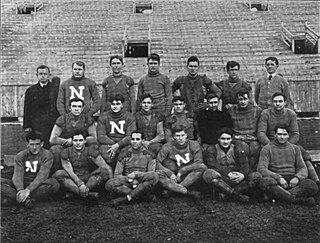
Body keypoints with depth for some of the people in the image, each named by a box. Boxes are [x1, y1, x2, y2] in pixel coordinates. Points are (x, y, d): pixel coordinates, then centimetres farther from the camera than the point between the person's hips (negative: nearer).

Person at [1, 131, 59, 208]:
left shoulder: (47, 155, -3)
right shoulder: (20, 156, 3)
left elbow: (42, 176, -16)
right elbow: (17, 175, -10)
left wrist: (28, 190, -31)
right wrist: (20, 190, -31)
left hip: (38, 186, -2)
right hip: (21, 185, 2)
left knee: (54, 183, -33)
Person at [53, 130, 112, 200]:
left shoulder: (90, 151, -4)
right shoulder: (66, 152, -2)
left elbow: (106, 167, -11)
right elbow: (69, 171, -14)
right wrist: (80, 184, -28)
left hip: (88, 179, 0)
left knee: (104, 171, -25)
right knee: (58, 174, -28)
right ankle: (87, 194, -41)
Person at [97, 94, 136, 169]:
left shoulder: (129, 117, 6)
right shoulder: (103, 117, 7)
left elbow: (130, 137, -4)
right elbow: (101, 137, 0)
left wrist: (118, 145, -20)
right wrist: (113, 144, -16)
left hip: (124, 144, 0)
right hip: (108, 144, 0)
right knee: (103, 149, -33)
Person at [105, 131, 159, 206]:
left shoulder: (149, 154, 2)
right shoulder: (124, 154, 4)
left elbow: (151, 174, -4)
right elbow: (117, 175, 2)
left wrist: (136, 174, -19)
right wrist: (130, 179, -15)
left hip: (143, 183, -1)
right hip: (128, 183, 1)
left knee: (155, 176, -33)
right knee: (109, 184, -27)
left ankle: (126, 198, -28)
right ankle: (145, 196, -25)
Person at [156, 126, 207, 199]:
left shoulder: (194, 145, 0)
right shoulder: (167, 147, -2)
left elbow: (198, 163, -11)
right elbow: (157, 163, -10)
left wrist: (181, 172, -17)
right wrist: (170, 174, -22)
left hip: (190, 177, 1)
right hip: (172, 177, -1)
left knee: (202, 167, -26)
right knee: (159, 174, -30)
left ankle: (172, 189, -28)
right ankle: (189, 193, -38)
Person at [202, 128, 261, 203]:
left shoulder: (237, 149, 15)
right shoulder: (211, 149, 7)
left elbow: (244, 165, 2)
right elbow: (213, 165, -8)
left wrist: (243, 175, -21)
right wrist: (228, 174, -22)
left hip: (236, 179, 3)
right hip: (220, 181, -3)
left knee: (257, 176, -19)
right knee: (208, 173, -34)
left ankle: (225, 193, -25)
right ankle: (235, 194, -31)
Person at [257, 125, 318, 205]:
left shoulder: (295, 148, 13)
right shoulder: (266, 149, 2)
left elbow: (303, 169, 8)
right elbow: (261, 169, -10)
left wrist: (297, 177, -16)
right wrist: (278, 178, -24)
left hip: (292, 182, 2)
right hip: (276, 182, -2)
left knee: (312, 186, -27)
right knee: (265, 182, -39)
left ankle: (280, 195, -26)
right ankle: (297, 199, -29)